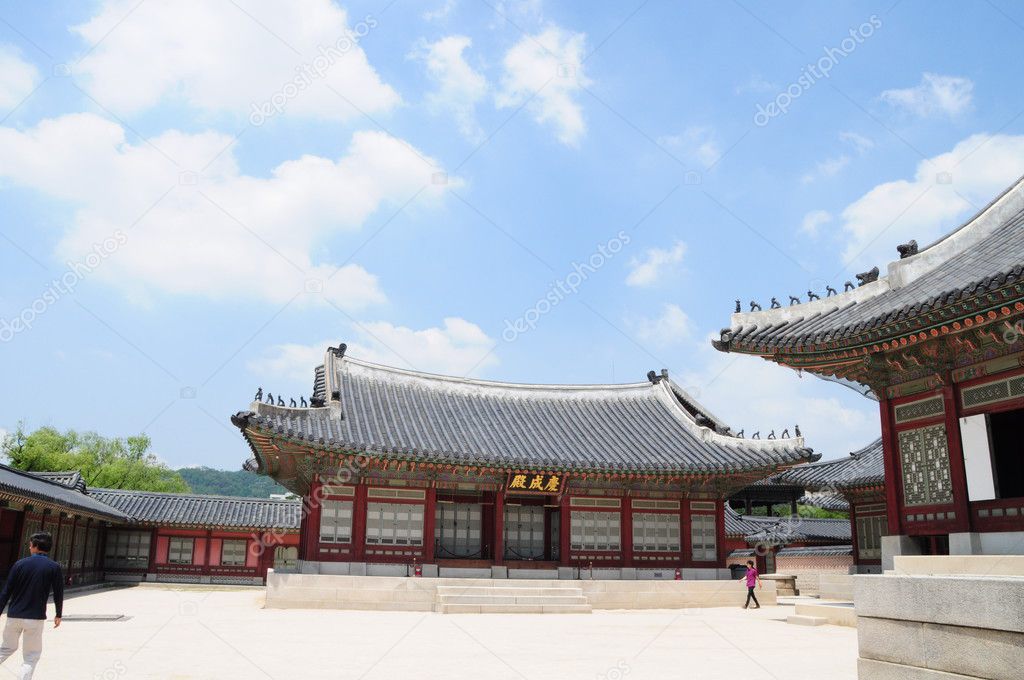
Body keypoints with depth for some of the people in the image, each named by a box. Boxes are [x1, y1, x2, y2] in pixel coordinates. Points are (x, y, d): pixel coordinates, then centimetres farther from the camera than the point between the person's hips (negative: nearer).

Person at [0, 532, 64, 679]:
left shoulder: (20, 564, -2)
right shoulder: (54, 567, -5)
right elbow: (58, 594, -1)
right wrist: (58, 614, 12)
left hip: (14, 616, 2)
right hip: (35, 618, -2)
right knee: (31, 656, 9)